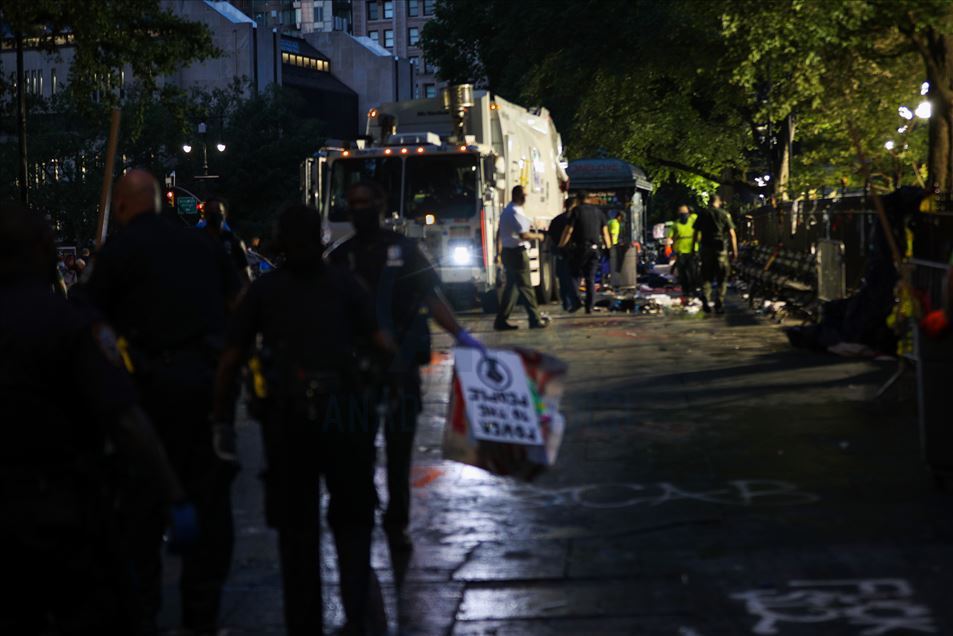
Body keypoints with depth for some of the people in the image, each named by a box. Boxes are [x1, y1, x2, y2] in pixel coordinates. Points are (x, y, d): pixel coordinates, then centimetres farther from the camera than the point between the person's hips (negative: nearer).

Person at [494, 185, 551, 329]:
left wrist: (498, 252, 25)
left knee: (511, 287, 12)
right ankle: (535, 319, 1)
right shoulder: (515, 213, -17)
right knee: (525, 287, -4)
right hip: (517, 253, -10)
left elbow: (499, 233, 21)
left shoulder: (506, 211, 15)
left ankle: (501, 321, 11)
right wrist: (538, 236, -6)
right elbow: (523, 235, -22)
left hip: (507, 252, 10)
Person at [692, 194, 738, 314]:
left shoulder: (703, 214, 5)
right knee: (722, 278, 6)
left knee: (706, 277, 7)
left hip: (706, 249, 1)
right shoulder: (724, 215, 1)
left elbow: (696, 233, 6)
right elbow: (732, 233, -3)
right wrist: (735, 250, 0)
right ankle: (719, 305, 2)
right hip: (721, 250, -1)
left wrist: (693, 247, 13)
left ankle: (705, 301, -10)